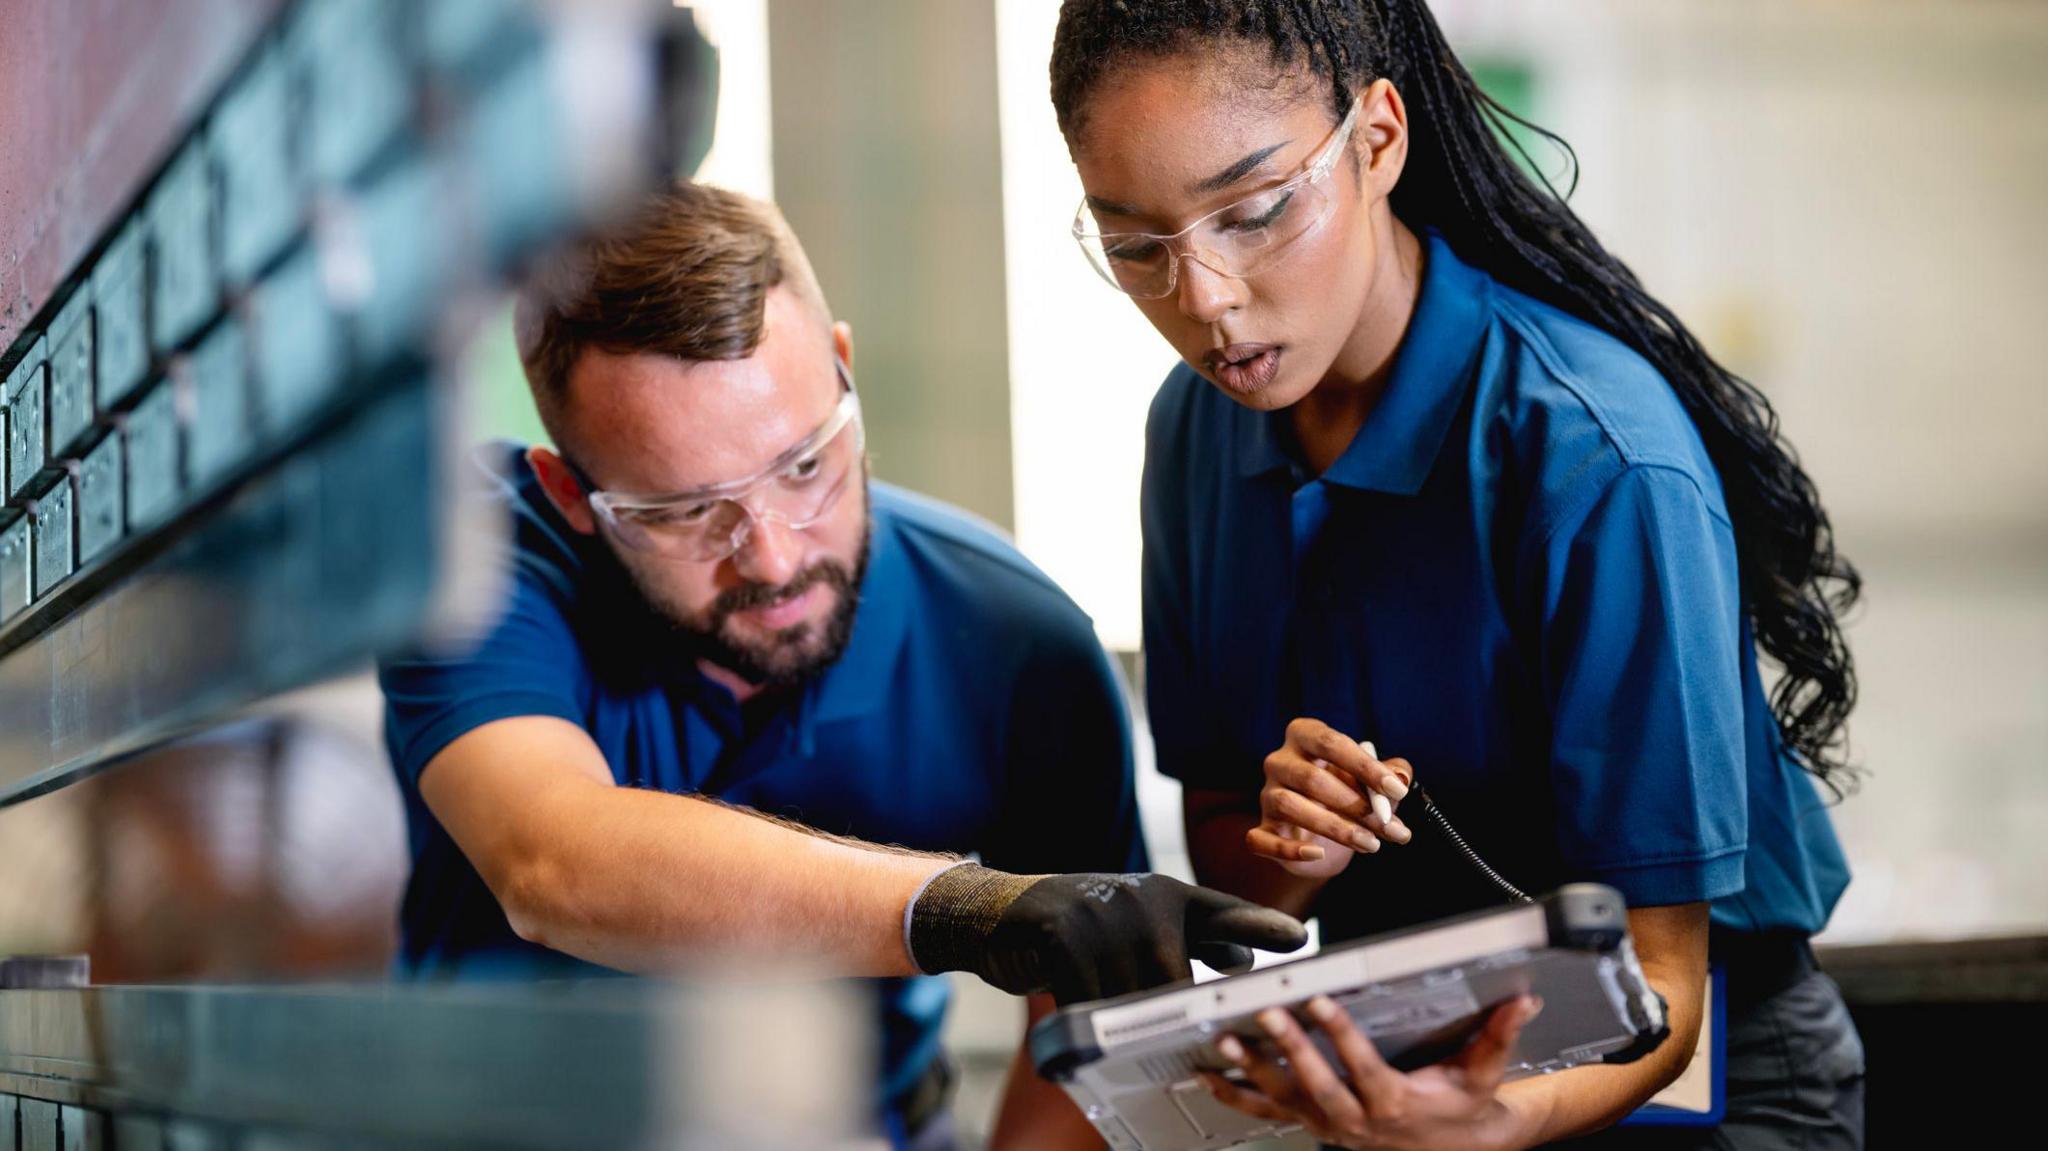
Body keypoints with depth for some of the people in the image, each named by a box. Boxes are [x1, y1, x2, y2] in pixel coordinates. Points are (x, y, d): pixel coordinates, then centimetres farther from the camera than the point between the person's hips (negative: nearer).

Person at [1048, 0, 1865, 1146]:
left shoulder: (1601, 463, -20)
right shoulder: (1198, 427, 0)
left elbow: (1655, 976, -18)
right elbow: (1213, 830, 7)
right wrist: (1282, 856, -16)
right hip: (1375, 1045, 5)